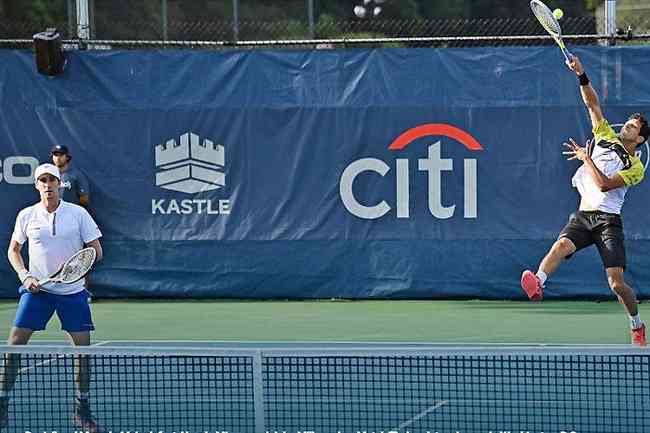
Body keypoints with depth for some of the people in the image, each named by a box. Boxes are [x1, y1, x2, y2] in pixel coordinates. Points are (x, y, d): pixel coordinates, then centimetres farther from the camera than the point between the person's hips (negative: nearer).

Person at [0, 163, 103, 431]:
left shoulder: (78, 214, -2)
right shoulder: (27, 216, 2)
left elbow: (96, 251, 1)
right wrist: (24, 276, -2)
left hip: (72, 290, 0)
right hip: (37, 289, 0)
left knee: (83, 347, -4)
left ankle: (82, 411, 11)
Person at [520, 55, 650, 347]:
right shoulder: (606, 138, 16)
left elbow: (604, 184, -12)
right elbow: (592, 104, 12)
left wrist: (587, 158, -7)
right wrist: (582, 76, 1)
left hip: (608, 220, -4)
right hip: (583, 216, 4)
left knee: (617, 283, -12)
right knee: (561, 246, -29)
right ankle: (538, 285, -55)